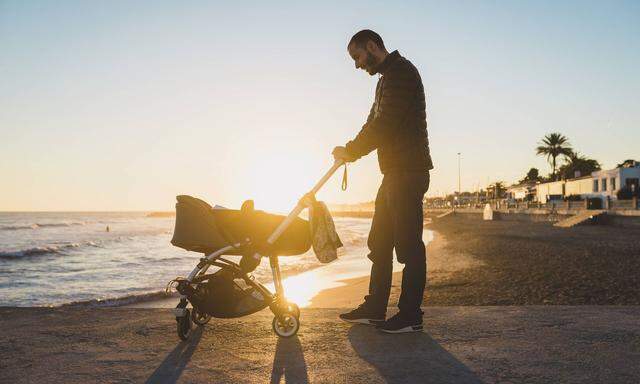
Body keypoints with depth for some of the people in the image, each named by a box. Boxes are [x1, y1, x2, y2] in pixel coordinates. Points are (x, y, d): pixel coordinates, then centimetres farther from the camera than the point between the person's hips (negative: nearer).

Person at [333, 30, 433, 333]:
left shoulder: (401, 72, -11)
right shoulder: (388, 77, 22)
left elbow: (385, 125, -19)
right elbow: (375, 124, 22)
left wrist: (350, 151, -9)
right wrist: (351, 151, 7)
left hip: (408, 172, -11)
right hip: (396, 172, 11)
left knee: (408, 244, -6)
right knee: (379, 242, 13)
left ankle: (410, 316, 0)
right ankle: (375, 308, 20)